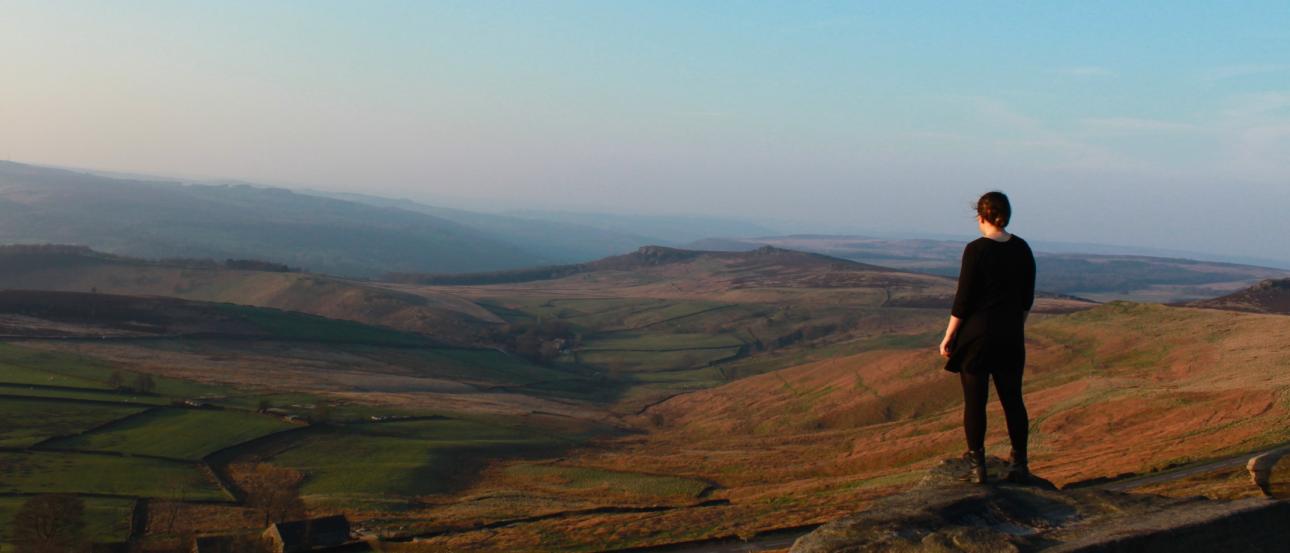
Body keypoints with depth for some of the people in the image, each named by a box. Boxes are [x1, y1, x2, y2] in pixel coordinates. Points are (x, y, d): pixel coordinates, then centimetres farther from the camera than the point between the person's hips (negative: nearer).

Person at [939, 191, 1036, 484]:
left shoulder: (976, 250, -14)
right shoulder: (1022, 249, 3)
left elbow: (963, 298, -13)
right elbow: (1027, 298, 10)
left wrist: (948, 337, -5)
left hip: (977, 334, -5)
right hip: (1011, 336, 5)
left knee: (975, 401, 3)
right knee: (1013, 399, 12)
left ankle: (977, 465, 7)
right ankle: (1019, 464, 16)